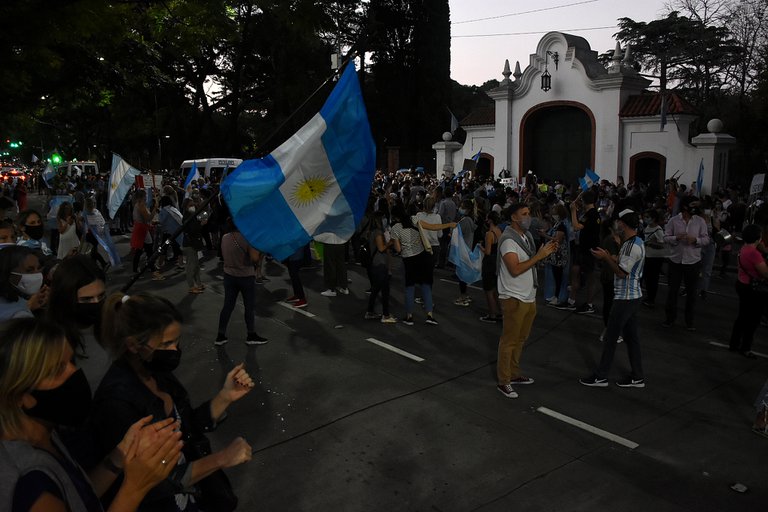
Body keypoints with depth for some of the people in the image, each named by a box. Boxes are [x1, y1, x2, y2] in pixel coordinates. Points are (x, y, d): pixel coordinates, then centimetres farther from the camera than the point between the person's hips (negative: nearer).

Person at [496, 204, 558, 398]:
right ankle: (503, 381, 11)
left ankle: (514, 374, 32)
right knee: (509, 341, 0)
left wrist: (544, 252, 4)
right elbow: (515, 269, -27)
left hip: (529, 296, 9)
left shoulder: (527, 235, 11)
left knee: (520, 339, 18)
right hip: (514, 298, -9)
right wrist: (539, 255, -24)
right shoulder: (508, 239, -18)